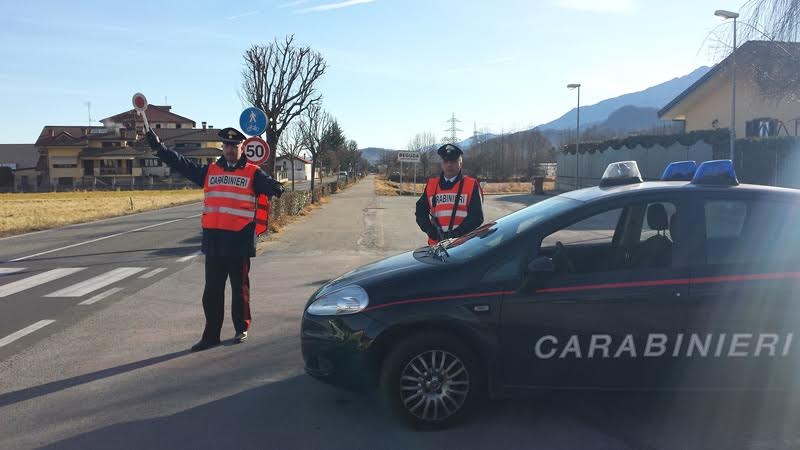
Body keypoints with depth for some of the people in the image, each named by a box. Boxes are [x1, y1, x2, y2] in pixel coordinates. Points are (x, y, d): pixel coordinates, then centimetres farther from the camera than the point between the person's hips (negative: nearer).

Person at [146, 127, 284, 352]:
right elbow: (182, 164, 11)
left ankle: (242, 329, 25)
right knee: (212, 290, 9)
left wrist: (275, 187, -39)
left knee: (240, 287, 9)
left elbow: (266, 183, -15)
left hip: (240, 240, -4)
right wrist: (159, 147, 5)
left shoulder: (252, 172, 0)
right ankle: (211, 335, 18)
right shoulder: (210, 171, 11)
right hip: (214, 239, 4)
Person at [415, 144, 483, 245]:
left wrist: (456, 234, -16)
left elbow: (476, 216, -5)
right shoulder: (431, 185, 12)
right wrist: (432, 231, -6)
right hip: (436, 244, 3)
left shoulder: (472, 185, 2)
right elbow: (421, 212, 12)